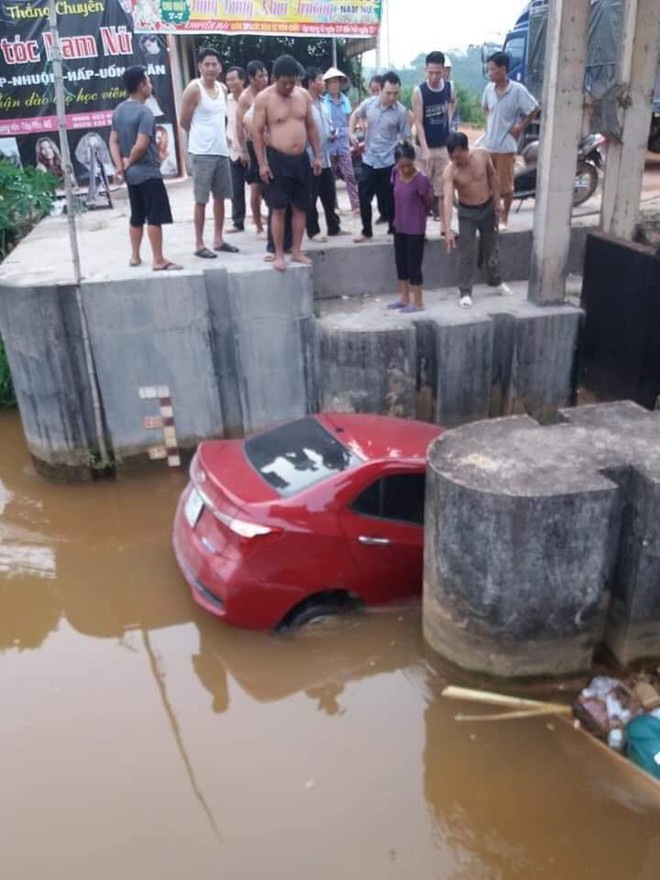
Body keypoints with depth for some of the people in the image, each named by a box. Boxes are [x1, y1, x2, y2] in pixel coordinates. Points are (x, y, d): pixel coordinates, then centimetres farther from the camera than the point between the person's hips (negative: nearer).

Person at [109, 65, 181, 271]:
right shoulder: (144, 112, -16)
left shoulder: (119, 110, 10)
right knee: (155, 217, -5)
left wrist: (120, 166, 1)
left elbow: (113, 141, 9)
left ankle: (135, 256, 21)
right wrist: (129, 162, -7)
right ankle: (159, 260, -3)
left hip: (131, 174, 8)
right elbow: (141, 146, -23)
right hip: (148, 173, -8)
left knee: (137, 216, 15)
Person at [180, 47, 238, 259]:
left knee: (220, 197, 12)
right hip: (202, 152, -7)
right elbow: (184, 122, -4)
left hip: (222, 151, 7)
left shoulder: (223, 89, 10)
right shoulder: (193, 89, -9)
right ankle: (199, 244, 4)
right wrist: (202, 136, 7)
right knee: (201, 200, -2)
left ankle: (218, 240, 22)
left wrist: (218, 137, 11)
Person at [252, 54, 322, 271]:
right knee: (279, 208, -3)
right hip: (277, 159, -5)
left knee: (301, 206, 7)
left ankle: (296, 250, 17)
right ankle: (279, 255, 4)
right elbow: (257, 131, -7)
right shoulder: (264, 98, -7)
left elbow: (311, 127, 13)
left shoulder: (303, 95, 7)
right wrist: (262, 163, -14)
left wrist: (317, 156, 7)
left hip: (301, 158, 5)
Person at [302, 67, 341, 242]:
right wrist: (313, 151, -18)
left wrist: (332, 134, 3)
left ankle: (334, 227, 22)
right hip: (310, 158, -8)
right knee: (311, 198, 1)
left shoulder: (322, 103, 14)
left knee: (329, 195, 13)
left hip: (325, 157, 8)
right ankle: (313, 231, 9)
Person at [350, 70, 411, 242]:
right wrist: (351, 133, 2)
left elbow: (406, 138, -7)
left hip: (390, 162, -3)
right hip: (369, 160, 3)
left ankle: (394, 229, 23)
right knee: (364, 196, 6)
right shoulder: (368, 103, -4)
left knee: (390, 198, 6)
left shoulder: (401, 111, -11)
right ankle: (366, 231, 21)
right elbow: (356, 115, 17)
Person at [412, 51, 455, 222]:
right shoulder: (419, 91, -13)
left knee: (443, 186, 4)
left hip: (444, 145, 3)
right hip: (426, 146, -3)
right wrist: (425, 149, -24)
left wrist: (449, 119, 11)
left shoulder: (449, 87, -1)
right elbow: (418, 123, -16)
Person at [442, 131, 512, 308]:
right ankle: (465, 292, 8)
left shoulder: (482, 154, -16)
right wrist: (447, 230, -43)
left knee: (491, 247, 17)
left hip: (488, 208, 3)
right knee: (466, 253, -3)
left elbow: (492, 176, 2)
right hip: (467, 212, -3)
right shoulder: (450, 171, -24)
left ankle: (496, 282, 36)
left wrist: (497, 201, 2)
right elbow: (447, 200, -34)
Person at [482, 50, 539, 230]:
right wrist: (489, 124, 10)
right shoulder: (489, 88, 2)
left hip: (506, 145, -5)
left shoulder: (518, 90, -14)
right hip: (488, 144, 5)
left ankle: (504, 218, 17)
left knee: (506, 186, 4)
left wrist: (520, 127, -8)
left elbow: (535, 110, -7)